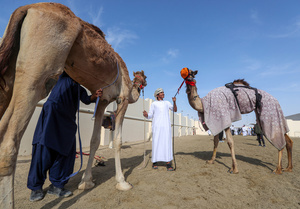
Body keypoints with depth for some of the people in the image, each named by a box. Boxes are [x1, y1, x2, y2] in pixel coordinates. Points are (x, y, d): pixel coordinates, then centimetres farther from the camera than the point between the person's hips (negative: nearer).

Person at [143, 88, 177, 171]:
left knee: (167, 142, -6)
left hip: (166, 125, 2)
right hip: (156, 125, -1)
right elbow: (150, 116, 7)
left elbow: (175, 110, 13)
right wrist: (146, 114, -16)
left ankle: (168, 164, -3)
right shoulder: (153, 104, 10)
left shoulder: (167, 103, 17)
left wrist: (174, 102, -3)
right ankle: (154, 162, 9)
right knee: (156, 142, -4)